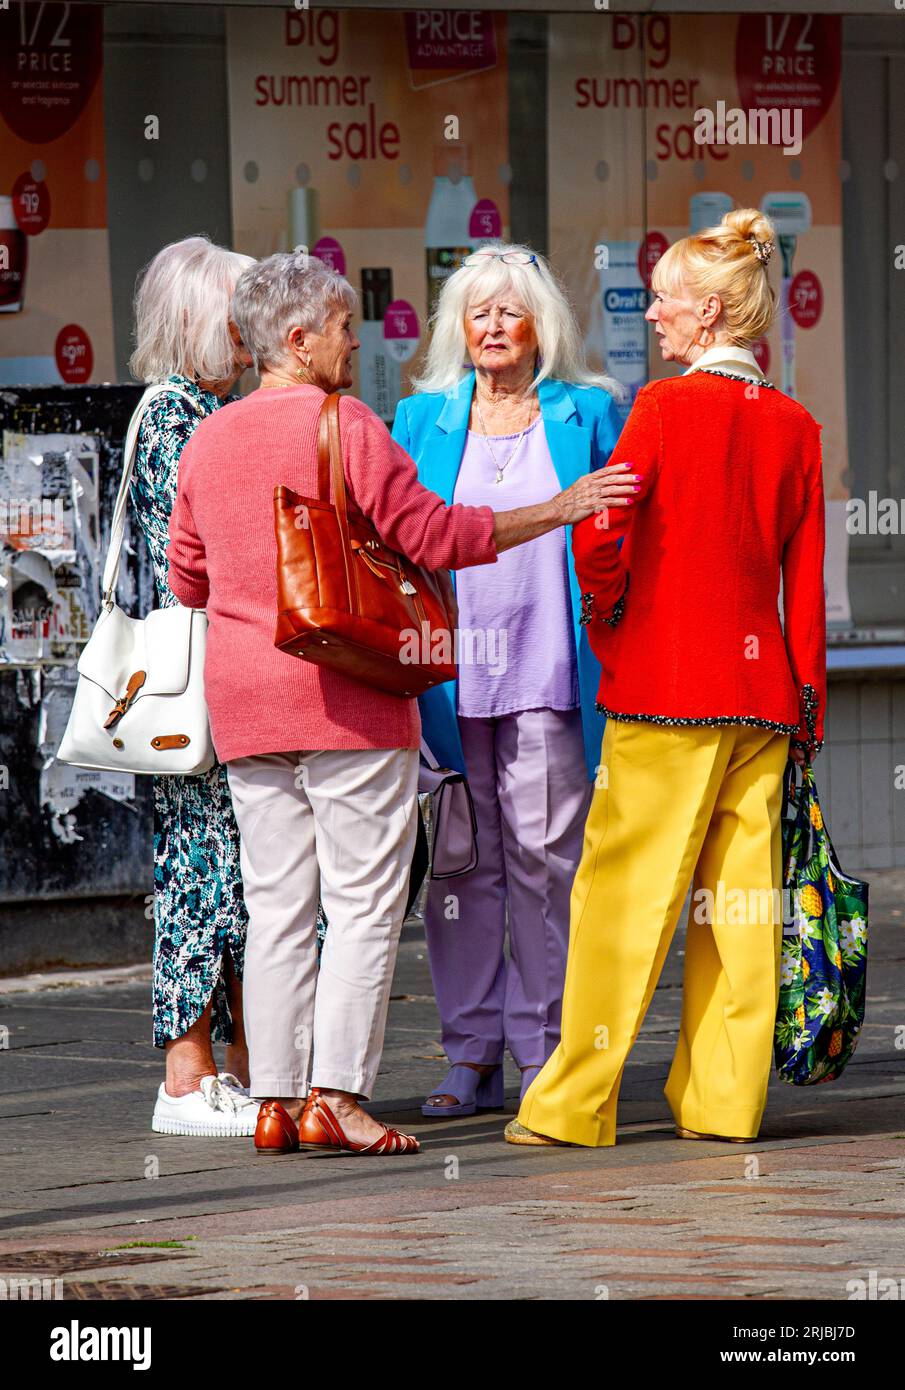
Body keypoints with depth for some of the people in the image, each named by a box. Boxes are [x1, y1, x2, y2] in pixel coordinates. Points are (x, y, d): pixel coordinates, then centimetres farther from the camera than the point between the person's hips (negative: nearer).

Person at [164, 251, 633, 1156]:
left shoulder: (208, 440, 11)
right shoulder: (344, 427, -9)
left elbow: (185, 578, 17)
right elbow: (435, 536, -10)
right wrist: (558, 510, -5)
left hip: (242, 702, 6)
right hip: (346, 697, -6)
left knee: (276, 903, 7)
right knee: (364, 901, -3)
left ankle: (275, 1099, 4)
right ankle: (334, 1095, -9)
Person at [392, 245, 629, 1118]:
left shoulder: (587, 416, 8)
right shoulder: (422, 421, 13)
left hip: (547, 675, -2)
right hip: (448, 675, 2)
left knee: (545, 856, -3)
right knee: (459, 864, 2)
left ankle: (545, 1049, 4)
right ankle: (472, 1053, 8)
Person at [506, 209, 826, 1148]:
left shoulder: (665, 406, -8)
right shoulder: (795, 427, 7)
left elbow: (600, 537, -12)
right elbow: (807, 577, 8)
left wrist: (604, 620, 7)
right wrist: (807, 699, 13)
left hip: (663, 683, -5)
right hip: (761, 685, 5)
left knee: (623, 893, -2)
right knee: (739, 894, 7)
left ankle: (574, 1104, 0)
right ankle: (723, 1099, 7)